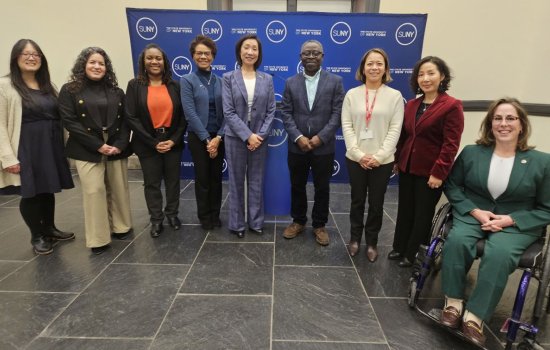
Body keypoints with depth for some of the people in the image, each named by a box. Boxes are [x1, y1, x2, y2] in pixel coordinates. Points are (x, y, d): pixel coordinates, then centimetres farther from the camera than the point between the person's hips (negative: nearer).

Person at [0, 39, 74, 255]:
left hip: (52, 147, 5)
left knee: (48, 190, 14)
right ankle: (37, 236, 22)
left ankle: (49, 229, 32)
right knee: (30, 193, 6)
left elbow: (59, 118, 13)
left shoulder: (47, 85, 13)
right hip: (26, 149, -5)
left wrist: (63, 145, 7)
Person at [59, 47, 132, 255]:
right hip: (87, 150, -2)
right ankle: (98, 239, 6)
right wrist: (97, 145, -14)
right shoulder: (70, 90, 2)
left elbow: (125, 120, 5)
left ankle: (121, 227, 26)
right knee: (94, 191, -5)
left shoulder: (115, 91, 11)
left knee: (119, 189, 8)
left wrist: (120, 144, -10)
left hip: (117, 148, 3)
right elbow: (70, 122, -6)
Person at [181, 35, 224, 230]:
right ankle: (204, 217, 24)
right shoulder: (187, 81, -3)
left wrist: (218, 137, -11)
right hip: (198, 137, -3)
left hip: (219, 137, 3)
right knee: (202, 178, 7)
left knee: (216, 177, 10)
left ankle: (215, 215, 26)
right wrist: (207, 139, -14)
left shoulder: (220, 81, 6)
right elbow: (190, 113, -11)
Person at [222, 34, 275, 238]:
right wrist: (247, 135, -15)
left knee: (257, 182, 10)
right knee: (236, 182, 8)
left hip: (260, 138, 2)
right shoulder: (229, 78, -1)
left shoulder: (267, 79, 6)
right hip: (236, 138, -1)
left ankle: (256, 222, 25)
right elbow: (228, 112, -8)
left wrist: (260, 135, -10)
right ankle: (236, 224, 22)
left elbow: (271, 111, 2)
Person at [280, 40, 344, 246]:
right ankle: (298, 221, 32)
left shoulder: (335, 81, 0)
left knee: (322, 188, 10)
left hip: (323, 147, -1)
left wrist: (320, 138, -15)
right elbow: (286, 113, 0)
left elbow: (337, 114, -6)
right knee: (297, 187, 13)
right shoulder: (291, 83, 5)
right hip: (297, 147, 2)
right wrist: (298, 137, -13)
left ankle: (319, 225, 28)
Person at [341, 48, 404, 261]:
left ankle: (372, 242, 29)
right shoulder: (352, 94, 2)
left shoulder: (395, 96, 0)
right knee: (357, 201, 13)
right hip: (355, 159, 1)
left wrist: (379, 156, -14)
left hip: (382, 161, 0)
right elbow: (346, 126, -2)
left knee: (376, 203, 10)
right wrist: (359, 154, -12)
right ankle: (355, 238, 32)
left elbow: (395, 129, -4)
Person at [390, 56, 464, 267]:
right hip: (407, 168, 6)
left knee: (422, 214, 10)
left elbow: (451, 144, -15)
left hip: (429, 172, -5)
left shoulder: (452, 106, -11)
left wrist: (439, 173, -18)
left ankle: (412, 254, 26)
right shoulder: (411, 105, 8)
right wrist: (397, 160, 13)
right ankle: (399, 248, 32)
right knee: (404, 210, 15)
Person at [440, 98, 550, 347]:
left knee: (499, 254, -33)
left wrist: (509, 220, -15)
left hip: (517, 224, -1)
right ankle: (453, 302, -17)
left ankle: (475, 316, -20)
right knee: (456, 240, -31)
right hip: (473, 215, 2)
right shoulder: (471, 152, 4)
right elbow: (452, 186, 6)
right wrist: (475, 211, -10)